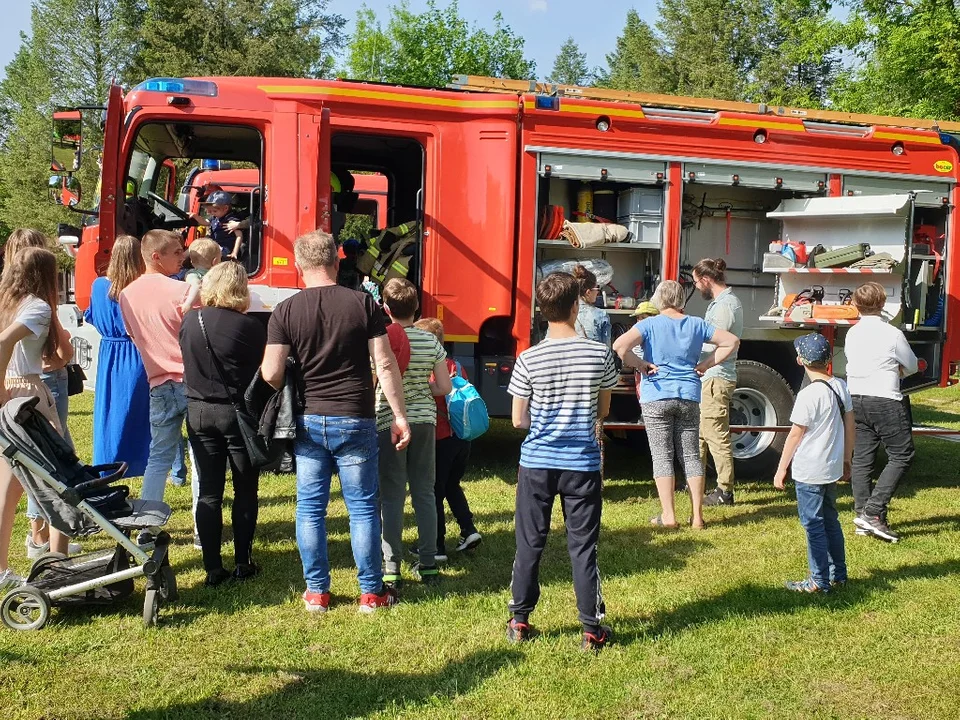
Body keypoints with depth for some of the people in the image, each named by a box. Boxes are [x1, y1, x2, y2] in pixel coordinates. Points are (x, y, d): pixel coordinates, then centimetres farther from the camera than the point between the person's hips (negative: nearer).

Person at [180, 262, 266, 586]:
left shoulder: (189, 321, -2)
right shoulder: (251, 327, -15)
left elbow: (186, 363, 10)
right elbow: (264, 373, -9)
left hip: (198, 411, 4)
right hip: (239, 413, -3)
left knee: (208, 492, 9)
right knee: (245, 491, 11)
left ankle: (213, 568, 11)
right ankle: (243, 564, 16)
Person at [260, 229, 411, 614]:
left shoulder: (285, 311, -3)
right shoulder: (363, 304, -4)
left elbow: (271, 374, -7)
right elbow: (385, 364, -7)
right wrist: (400, 415, -1)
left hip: (308, 422, 1)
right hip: (355, 422, -1)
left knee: (310, 508, 11)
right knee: (363, 507, 8)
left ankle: (316, 592, 18)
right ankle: (371, 592, 15)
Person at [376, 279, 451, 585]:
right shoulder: (431, 342, -1)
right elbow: (444, 387, 2)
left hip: (390, 422, -3)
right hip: (424, 421, 3)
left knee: (392, 496, 4)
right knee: (425, 493, 12)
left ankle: (391, 568, 7)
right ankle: (429, 564, 18)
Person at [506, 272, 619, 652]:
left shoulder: (529, 359, -8)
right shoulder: (600, 354, -7)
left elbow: (518, 420, -2)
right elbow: (603, 410, 5)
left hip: (536, 463, 0)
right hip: (582, 464, 0)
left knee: (529, 544, 12)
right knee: (583, 547, 8)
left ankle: (519, 621, 22)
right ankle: (592, 629, 15)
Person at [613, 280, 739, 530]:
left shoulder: (650, 325, -4)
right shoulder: (697, 325, 6)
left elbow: (619, 345, -19)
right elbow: (731, 341, 11)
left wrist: (639, 364, -6)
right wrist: (706, 363, 8)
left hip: (656, 399, -3)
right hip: (689, 397, 3)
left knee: (662, 456, 2)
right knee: (691, 455, 8)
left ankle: (668, 516, 1)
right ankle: (697, 516, 10)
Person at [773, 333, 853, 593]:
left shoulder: (808, 394, -19)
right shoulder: (840, 387, 2)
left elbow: (795, 435, -15)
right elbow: (850, 427, 10)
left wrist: (781, 469, -6)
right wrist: (846, 459, 21)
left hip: (809, 472, -8)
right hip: (832, 469, 8)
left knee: (813, 524, 1)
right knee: (830, 520, 19)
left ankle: (819, 581, 8)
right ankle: (838, 574, 27)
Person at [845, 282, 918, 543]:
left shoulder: (851, 334, 5)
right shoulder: (892, 334, -12)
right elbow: (912, 367, 2)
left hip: (856, 400, 7)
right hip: (886, 402, -6)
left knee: (862, 458, 10)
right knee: (901, 456, 1)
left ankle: (862, 514, 14)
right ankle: (872, 512, -8)